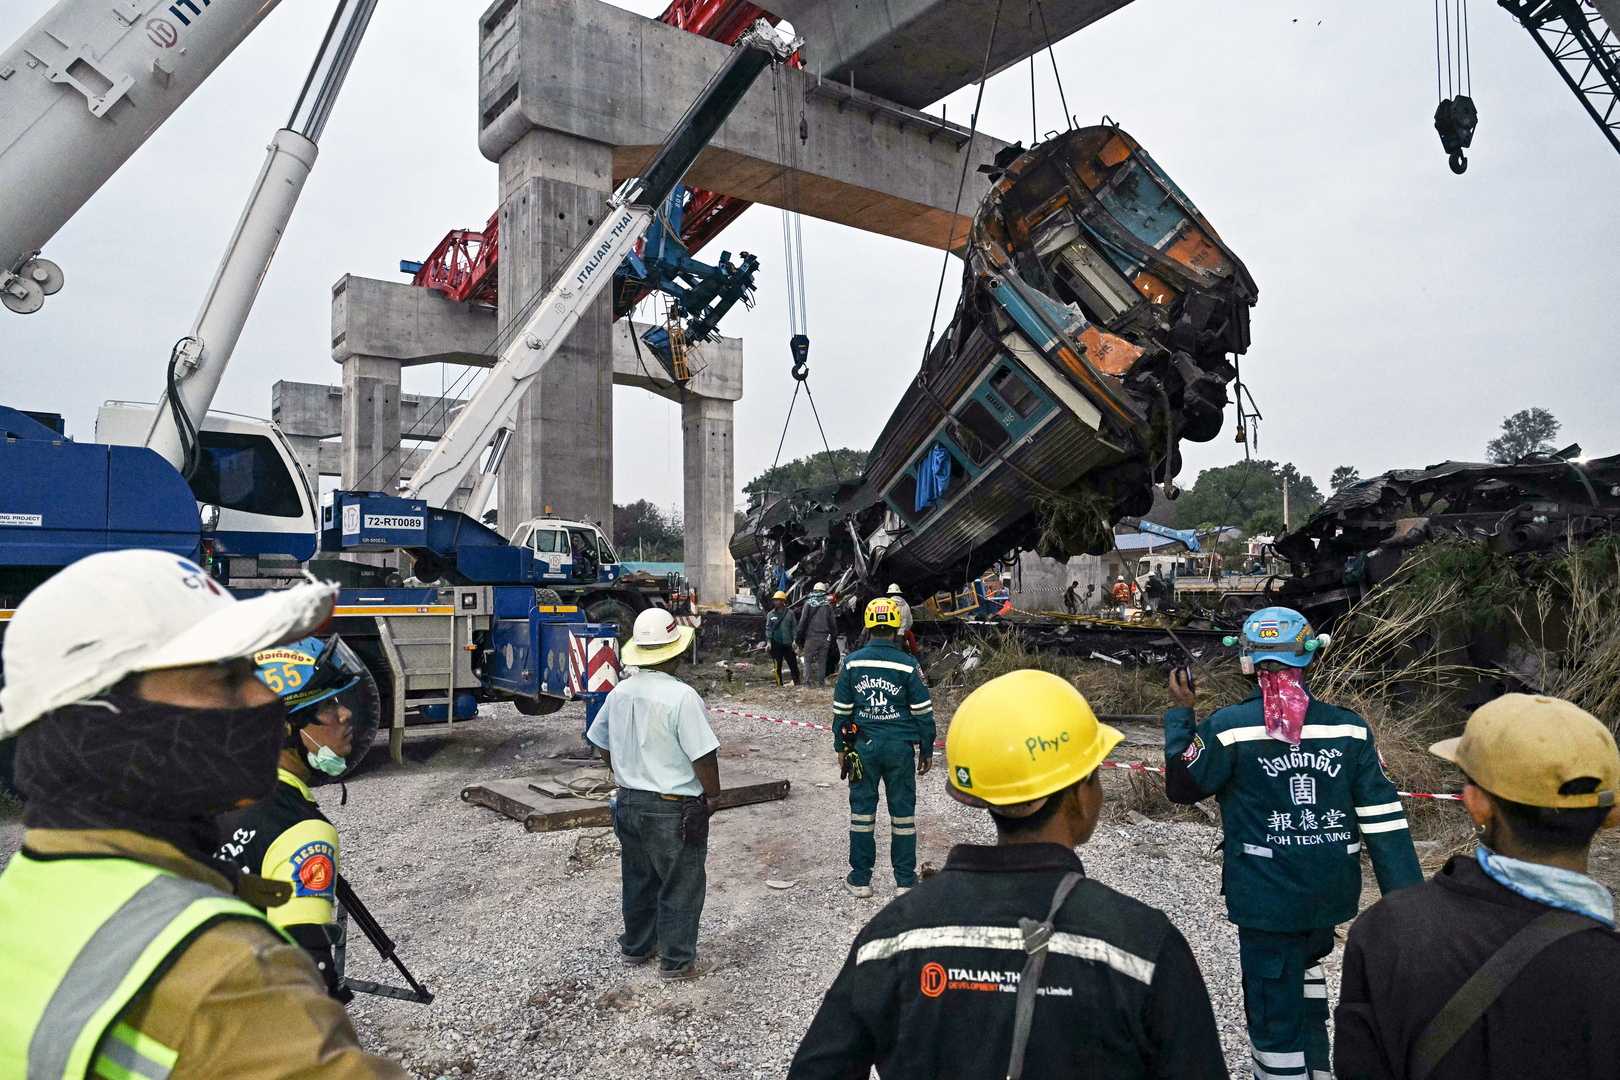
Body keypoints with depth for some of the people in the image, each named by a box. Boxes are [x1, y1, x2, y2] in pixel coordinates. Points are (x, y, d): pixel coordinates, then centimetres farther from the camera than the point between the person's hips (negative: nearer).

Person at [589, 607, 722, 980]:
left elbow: (603, 744, 12)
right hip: (674, 810, -7)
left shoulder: (619, 693, 0)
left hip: (630, 803, 7)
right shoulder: (682, 697, -22)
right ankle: (677, 961, 22)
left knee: (639, 879, 23)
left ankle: (636, 947, 39)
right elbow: (703, 756, -21)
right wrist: (713, 795, -4)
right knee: (681, 886, 10)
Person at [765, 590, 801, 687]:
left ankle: (797, 682, 11)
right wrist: (769, 642, -2)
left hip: (788, 643, 0)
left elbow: (794, 627, 6)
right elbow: (768, 629, 6)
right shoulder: (771, 614, 5)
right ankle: (779, 684, 12)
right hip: (776, 644, 0)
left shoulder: (790, 613, 3)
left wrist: (794, 640, -2)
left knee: (793, 664, 2)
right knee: (777, 665, 3)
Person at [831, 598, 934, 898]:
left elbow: (841, 710, 3)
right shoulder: (908, 665, -7)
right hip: (900, 747, -1)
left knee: (862, 810, 11)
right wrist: (927, 750, 7)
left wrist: (841, 747, 14)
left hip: (864, 746, 1)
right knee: (902, 812, 9)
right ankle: (905, 880, 16)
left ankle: (860, 879, 17)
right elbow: (923, 711, -3)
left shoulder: (852, 662, -2)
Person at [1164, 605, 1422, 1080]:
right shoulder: (1349, 727, -5)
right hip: (1333, 895, 5)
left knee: (1275, 1013, 7)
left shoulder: (1229, 727, -15)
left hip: (1267, 900, -5)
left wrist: (1180, 713, 7)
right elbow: (1384, 818, -3)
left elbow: (1181, 786, 0)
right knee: (1306, 967, 32)